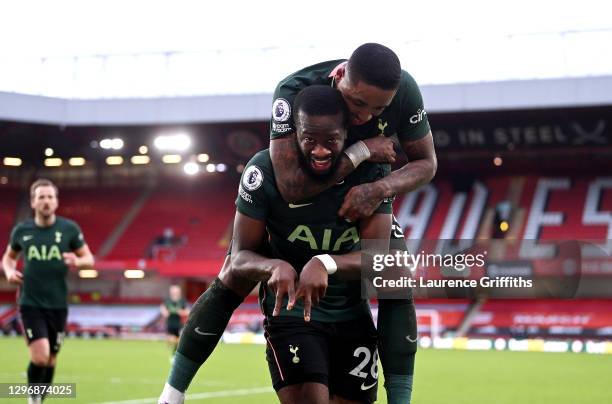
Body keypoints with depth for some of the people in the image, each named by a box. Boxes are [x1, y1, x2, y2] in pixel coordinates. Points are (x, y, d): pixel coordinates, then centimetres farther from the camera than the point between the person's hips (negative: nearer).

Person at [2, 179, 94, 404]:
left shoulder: (69, 229, -3)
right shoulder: (21, 230, 0)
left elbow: (89, 259, 4)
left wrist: (77, 261, -18)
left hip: (58, 304, 1)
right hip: (30, 303, -1)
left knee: (51, 359, 11)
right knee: (40, 356, -17)